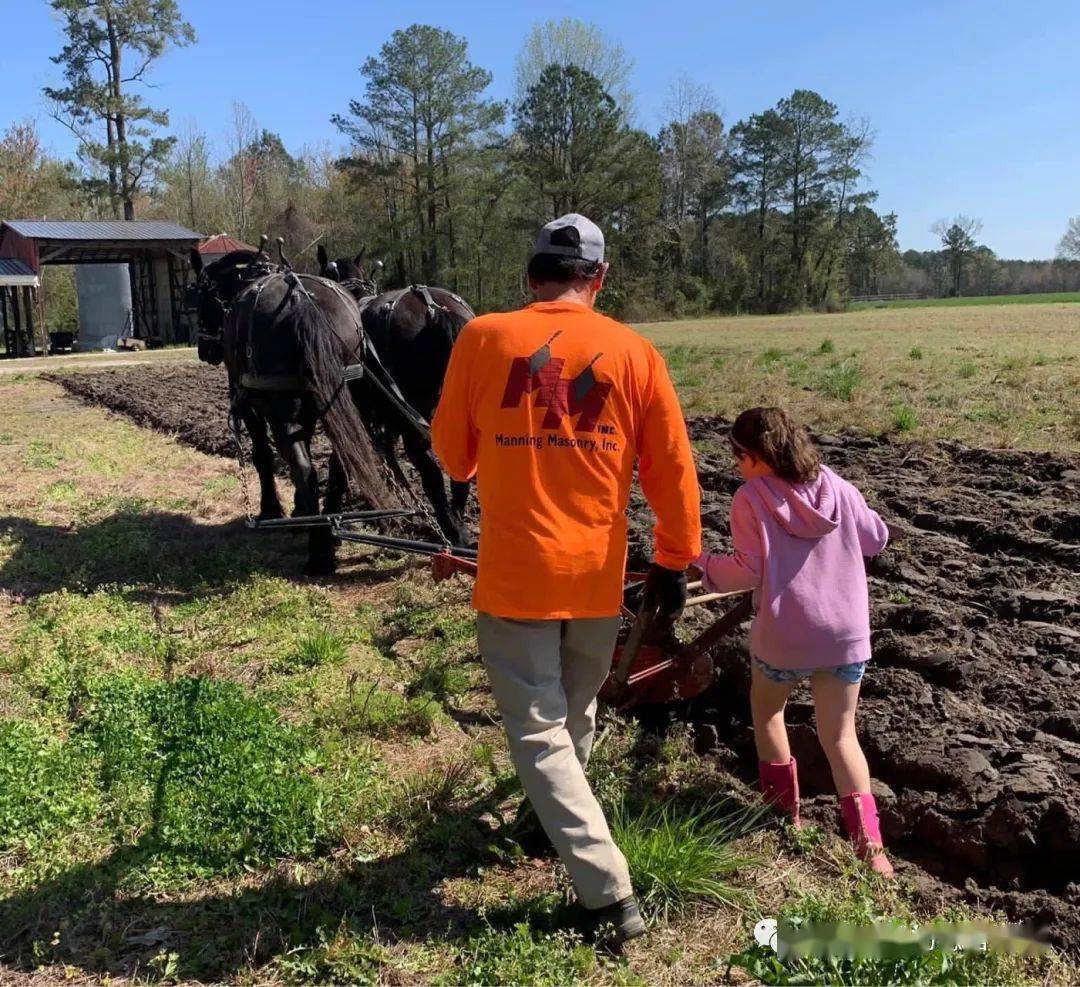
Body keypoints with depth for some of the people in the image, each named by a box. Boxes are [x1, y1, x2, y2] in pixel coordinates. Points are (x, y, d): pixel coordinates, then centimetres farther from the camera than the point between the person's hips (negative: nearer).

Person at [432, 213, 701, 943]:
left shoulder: (482, 338, -6)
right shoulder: (632, 350, -3)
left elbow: (451, 452, 4)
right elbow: (673, 469, 0)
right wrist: (675, 561, 11)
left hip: (515, 572, -3)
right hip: (597, 574, 3)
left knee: (538, 731, 7)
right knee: (575, 716, 24)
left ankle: (609, 893, 6)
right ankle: (561, 819, 46)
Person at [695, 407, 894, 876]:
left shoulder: (751, 498, -10)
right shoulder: (837, 488, 3)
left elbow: (748, 571, -14)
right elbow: (876, 538, 15)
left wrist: (702, 562, 0)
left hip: (783, 636, -3)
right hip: (847, 633, 3)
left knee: (766, 711, 24)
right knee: (840, 735, 11)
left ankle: (786, 811, 31)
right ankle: (869, 842, 1)